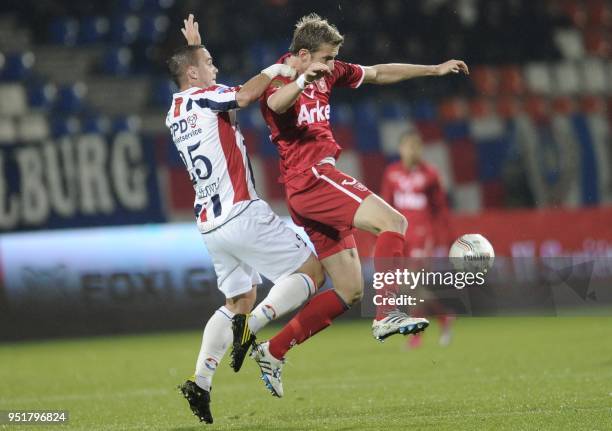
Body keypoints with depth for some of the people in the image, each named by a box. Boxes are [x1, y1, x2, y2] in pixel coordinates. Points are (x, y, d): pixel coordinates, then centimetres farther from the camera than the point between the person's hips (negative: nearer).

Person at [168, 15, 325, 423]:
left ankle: (201, 380, 4)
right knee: (311, 271, 0)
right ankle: (251, 327, -20)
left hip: (210, 223, 8)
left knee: (239, 301, 18)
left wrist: (193, 46, 38)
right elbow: (248, 93, -24)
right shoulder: (205, 98, -8)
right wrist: (275, 69, -9)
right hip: (242, 213, -8)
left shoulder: (175, 114, 16)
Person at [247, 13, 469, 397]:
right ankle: (387, 315, -31)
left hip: (320, 182, 10)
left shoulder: (327, 73, 17)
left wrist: (434, 70, 25)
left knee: (350, 292, 7)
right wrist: (303, 78, -53)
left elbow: (378, 74, 26)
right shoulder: (277, 79, -8)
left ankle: (273, 351, 10)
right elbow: (277, 104, -33)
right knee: (393, 222, -23)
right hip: (311, 178, -10)